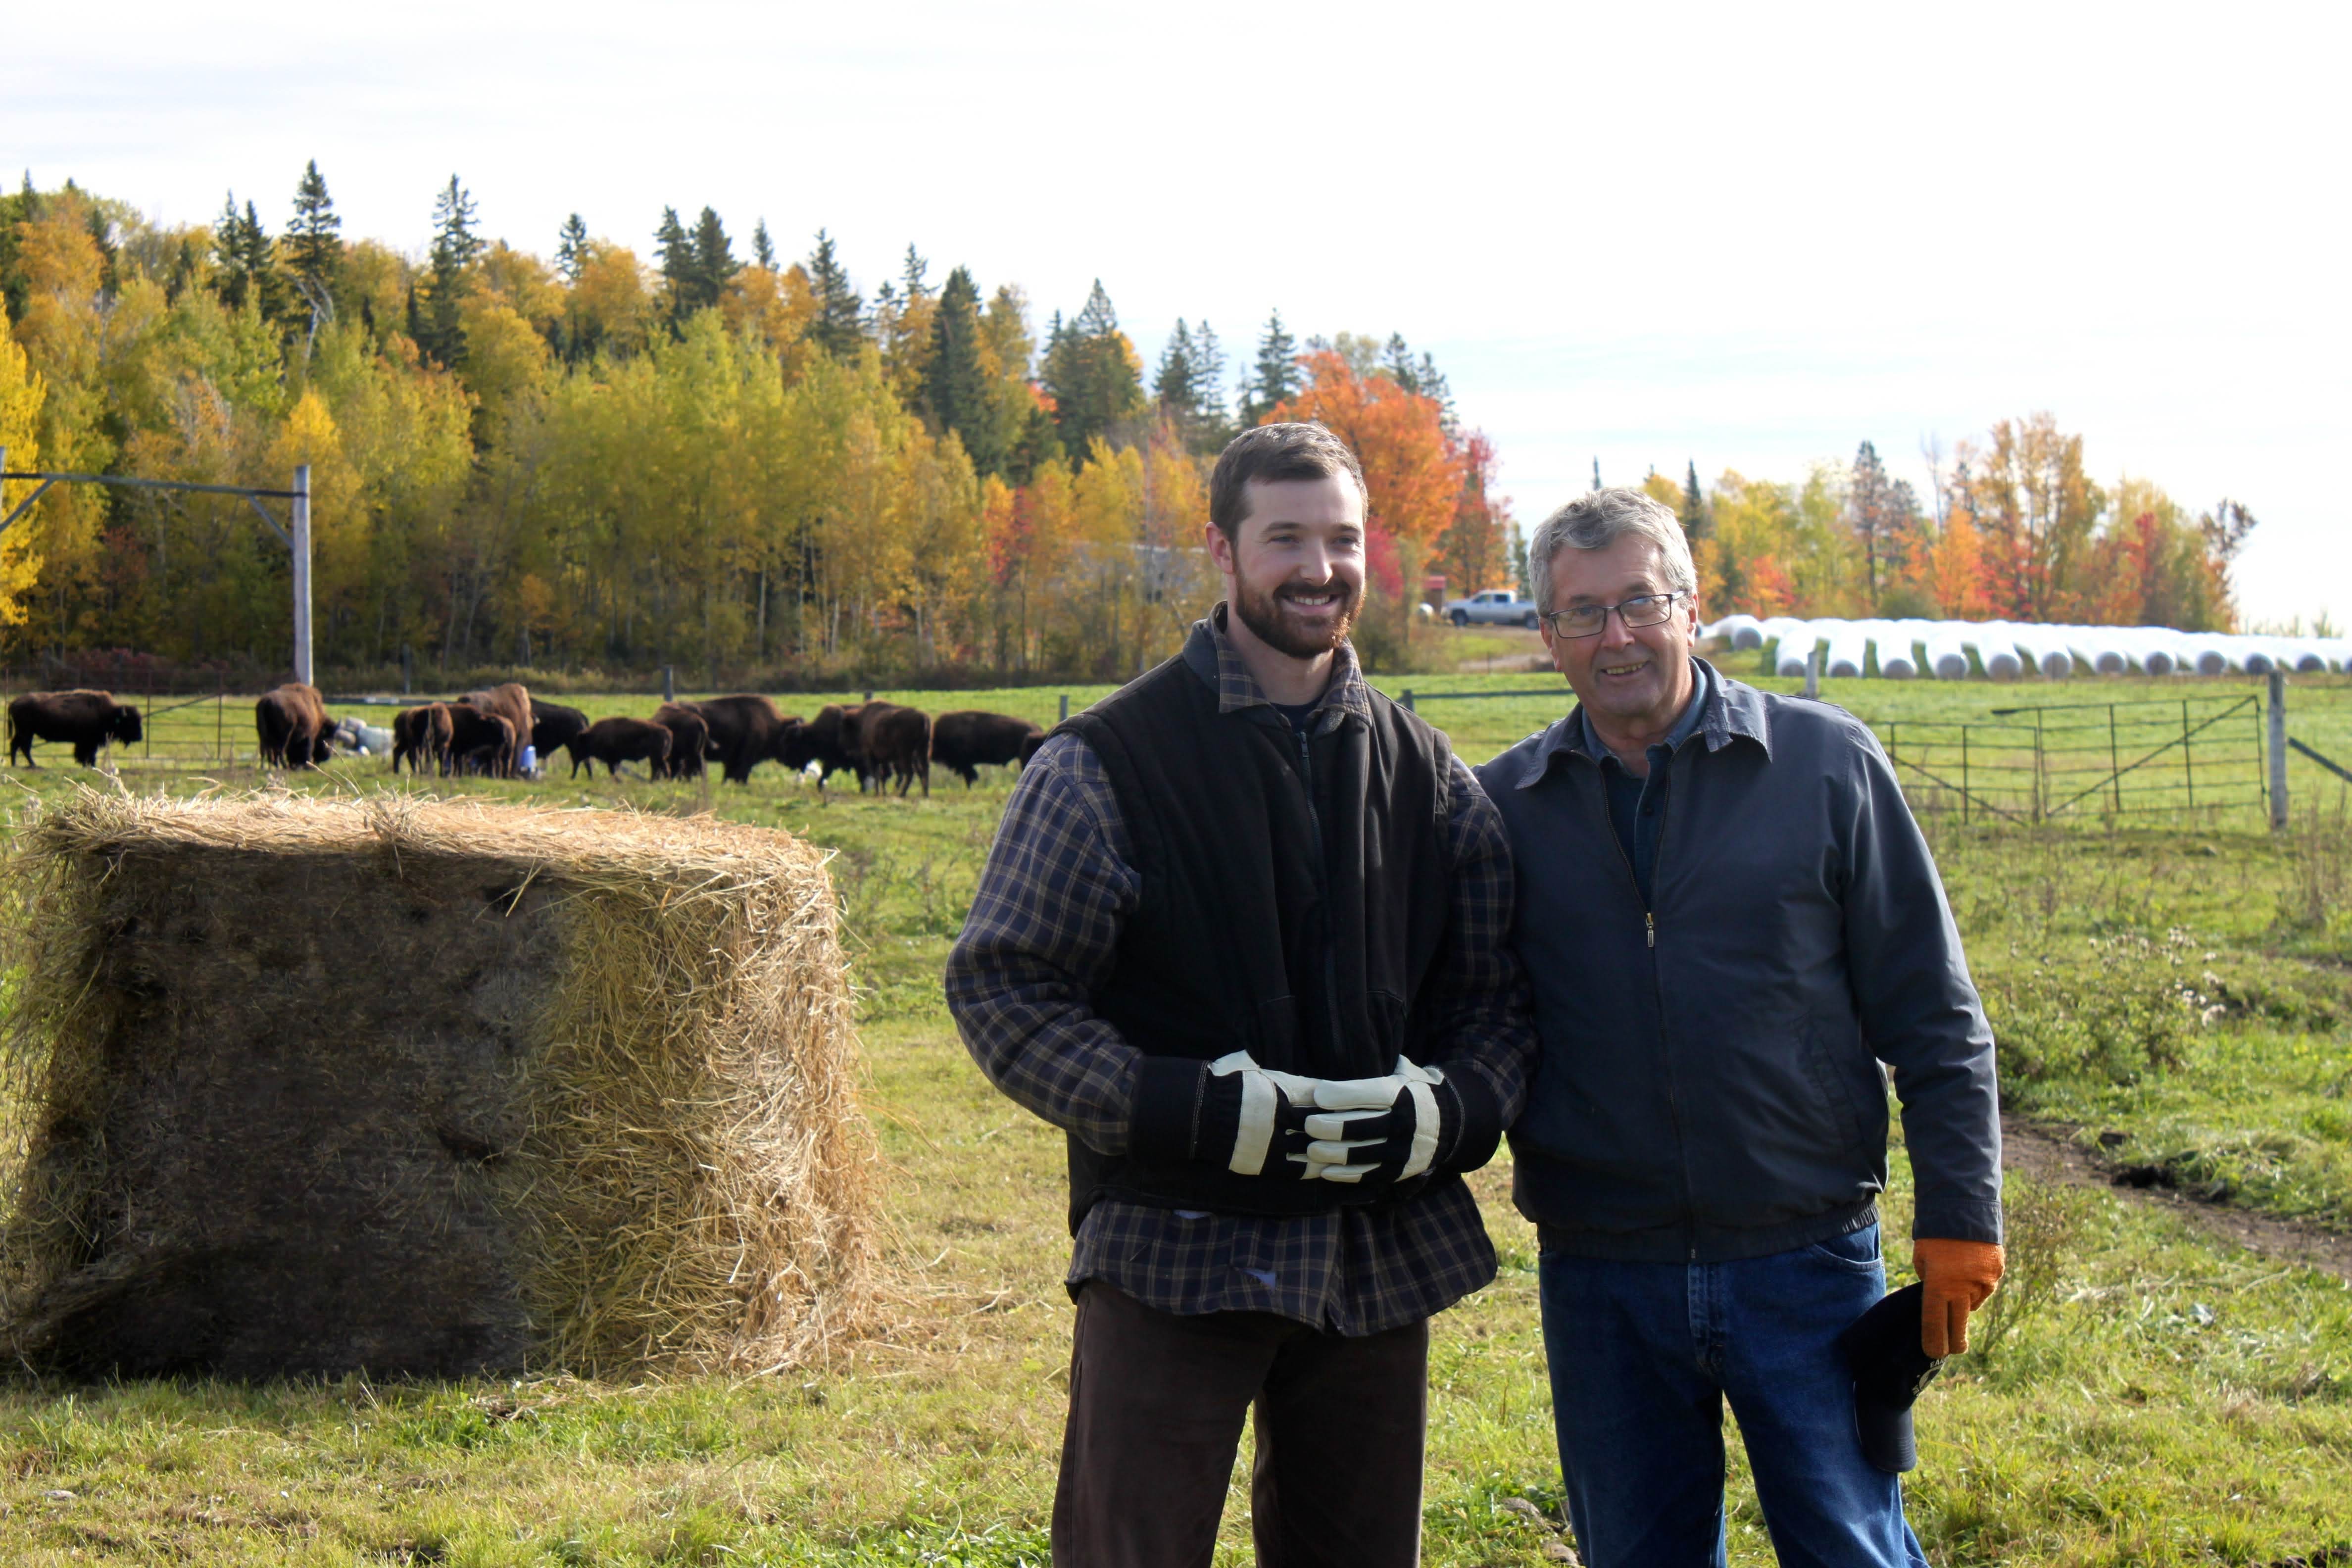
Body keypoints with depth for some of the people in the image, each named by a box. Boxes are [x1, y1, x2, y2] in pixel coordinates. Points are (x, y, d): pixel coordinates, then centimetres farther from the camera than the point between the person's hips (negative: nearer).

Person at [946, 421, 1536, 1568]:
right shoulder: (1105, 765, -3)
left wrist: (1450, 1111, -9)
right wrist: (1202, 1115, -18)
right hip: (1171, 1255, -4)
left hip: (1384, 1251, 4)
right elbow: (1001, 991, -7)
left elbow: (1493, 992, 13)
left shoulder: (1427, 775, 10)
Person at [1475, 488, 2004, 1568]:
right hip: (1599, 1279, 2)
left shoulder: (1826, 763, -1)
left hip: (1806, 1267, -2)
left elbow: (1932, 1016, 1)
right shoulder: (1502, 806, 4)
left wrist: (1960, 1217, -2)